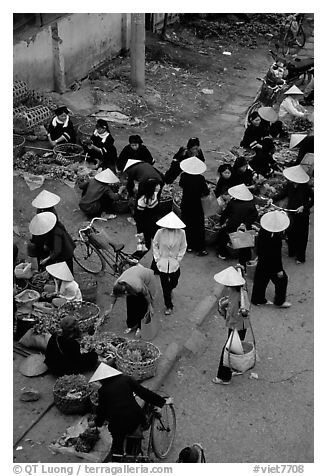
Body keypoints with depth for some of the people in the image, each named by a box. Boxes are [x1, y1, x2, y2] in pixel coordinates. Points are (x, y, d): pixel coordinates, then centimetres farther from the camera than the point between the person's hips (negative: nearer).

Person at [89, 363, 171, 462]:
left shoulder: (103, 390, 1)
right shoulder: (126, 379, 5)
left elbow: (102, 409, 11)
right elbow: (143, 392, 3)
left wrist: (97, 423, 31)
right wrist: (163, 401, 9)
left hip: (117, 421, -1)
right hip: (135, 417, 1)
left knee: (117, 442, 22)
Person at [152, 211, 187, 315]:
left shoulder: (181, 233, -13)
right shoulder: (160, 232, -15)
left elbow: (183, 247, 1)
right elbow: (155, 245, 0)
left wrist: (178, 259, -4)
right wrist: (157, 259, -4)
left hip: (174, 263, 1)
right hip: (162, 263, -1)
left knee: (174, 282, 16)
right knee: (165, 285, 4)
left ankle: (169, 290, 54)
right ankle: (168, 306, 21)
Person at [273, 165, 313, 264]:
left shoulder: (306, 188, -21)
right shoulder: (289, 185, -9)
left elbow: (313, 199, -12)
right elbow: (282, 194, 0)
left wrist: (304, 207, -22)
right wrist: (272, 200, -16)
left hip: (302, 215, -4)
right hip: (291, 213, 5)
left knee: (301, 236, 7)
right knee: (290, 233, 15)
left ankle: (300, 257, 21)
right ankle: (291, 252, 36)